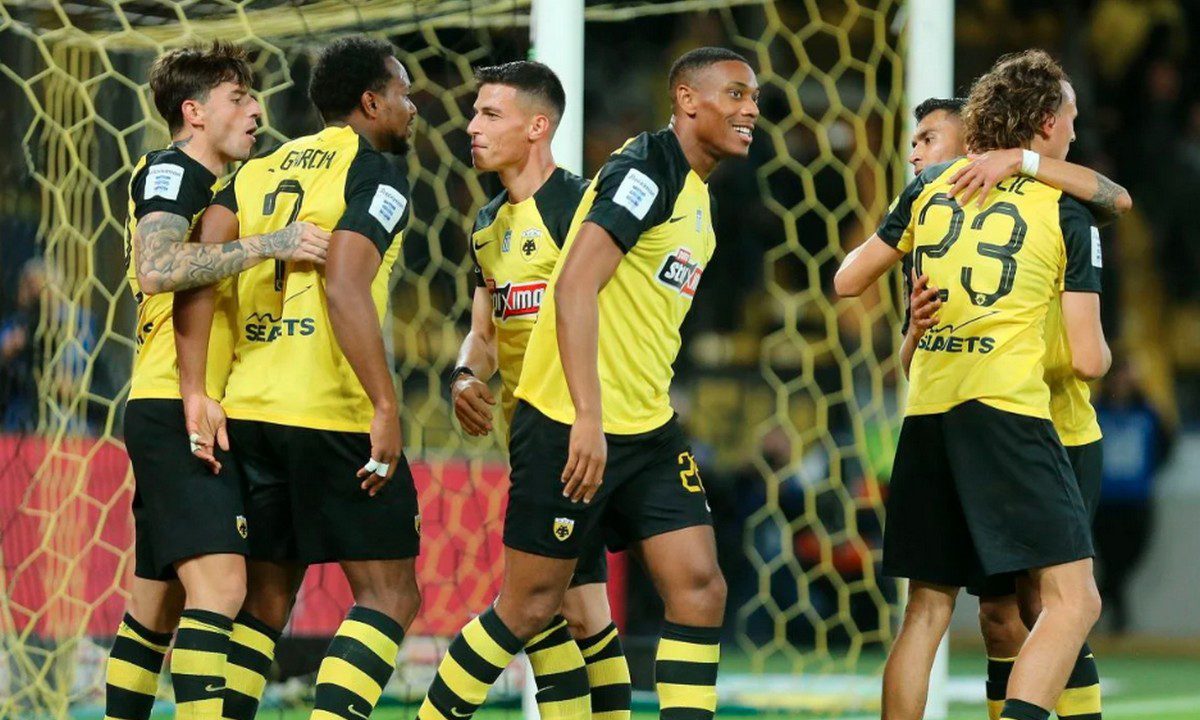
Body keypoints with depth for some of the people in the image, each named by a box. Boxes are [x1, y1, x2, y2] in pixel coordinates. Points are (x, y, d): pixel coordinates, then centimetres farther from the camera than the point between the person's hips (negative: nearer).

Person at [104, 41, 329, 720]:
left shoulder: (211, 187, 22)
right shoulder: (169, 171, -8)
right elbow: (156, 267, -27)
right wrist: (268, 244, -28)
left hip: (193, 416, 10)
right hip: (176, 408, -10)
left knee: (162, 600, 12)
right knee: (219, 583, -20)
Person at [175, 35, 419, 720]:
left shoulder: (263, 168, 16)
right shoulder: (377, 174, -4)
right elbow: (344, 288, -18)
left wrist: (197, 392, 0)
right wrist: (387, 407, -19)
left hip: (249, 408, 7)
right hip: (334, 415, -7)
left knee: (266, 600, 14)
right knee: (390, 596, -1)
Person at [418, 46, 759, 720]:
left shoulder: (698, 194, 16)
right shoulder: (647, 168, -14)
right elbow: (576, 284, -23)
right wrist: (589, 418, -28)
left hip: (647, 430, 9)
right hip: (570, 424, -9)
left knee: (699, 587, -3)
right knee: (531, 603, -2)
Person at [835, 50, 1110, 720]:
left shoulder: (931, 186, 14)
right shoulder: (1066, 212, 3)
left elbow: (848, 281, 23)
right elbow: (1089, 360, 1)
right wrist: (1100, 353, 25)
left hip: (927, 413, 6)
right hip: (1007, 412, -6)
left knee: (927, 610, 15)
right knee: (1074, 600, -9)